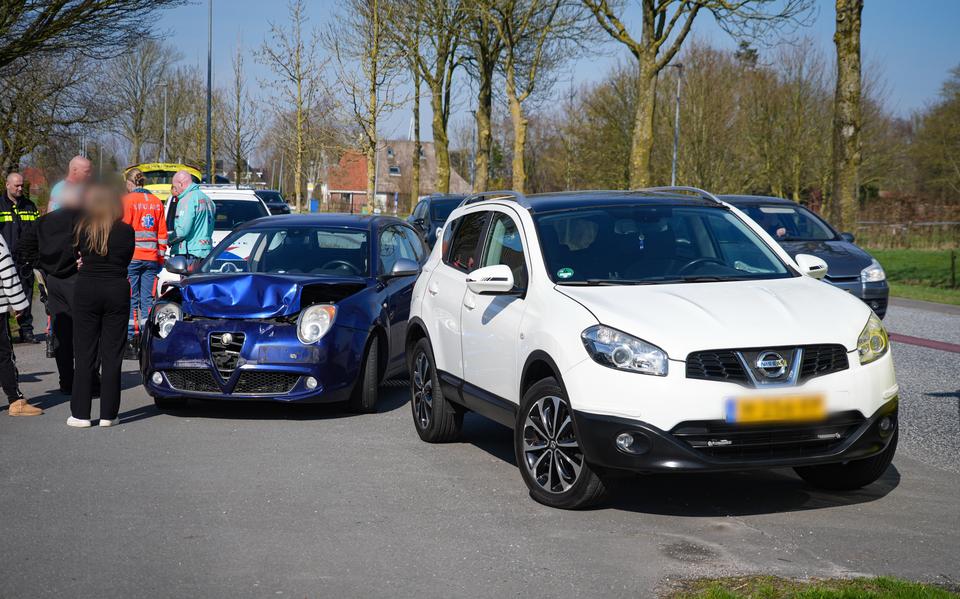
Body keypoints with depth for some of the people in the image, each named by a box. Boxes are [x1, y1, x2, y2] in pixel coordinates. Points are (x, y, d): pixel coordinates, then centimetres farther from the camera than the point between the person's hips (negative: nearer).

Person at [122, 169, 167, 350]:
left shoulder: (128, 200, -4)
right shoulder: (156, 202, 10)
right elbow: (162, 233, 11)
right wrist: (161, 256, 15)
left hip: (132, 256, -4)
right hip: (151, 258, 4)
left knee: (131, 299, 0)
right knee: (148, 298, 6)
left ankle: (131, 338, -3)